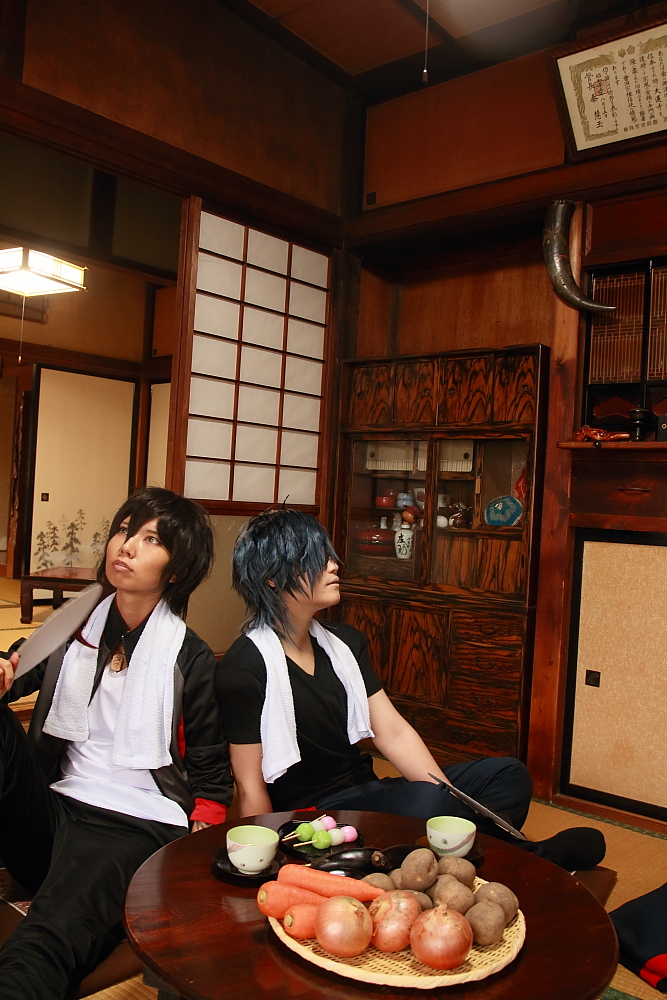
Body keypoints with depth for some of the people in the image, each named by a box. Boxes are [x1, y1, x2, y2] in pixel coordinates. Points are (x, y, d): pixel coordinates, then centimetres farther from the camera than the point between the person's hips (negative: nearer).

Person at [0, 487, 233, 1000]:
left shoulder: (190, 659, 0)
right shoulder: (75, 628, 11)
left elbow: (210, 774, 4)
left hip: (132, 826, -4)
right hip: (48, 812, 5)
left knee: (48, 943, -34)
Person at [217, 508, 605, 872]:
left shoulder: (344, 641, 8)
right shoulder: (245, 668, -13)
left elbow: (393, 732, 1)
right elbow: (251, 786, -11)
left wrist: (453, 803, -8)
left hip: (365, 791, 7)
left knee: (508, 775, -4)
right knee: (427, 801, -33)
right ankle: (518, 856, -9)